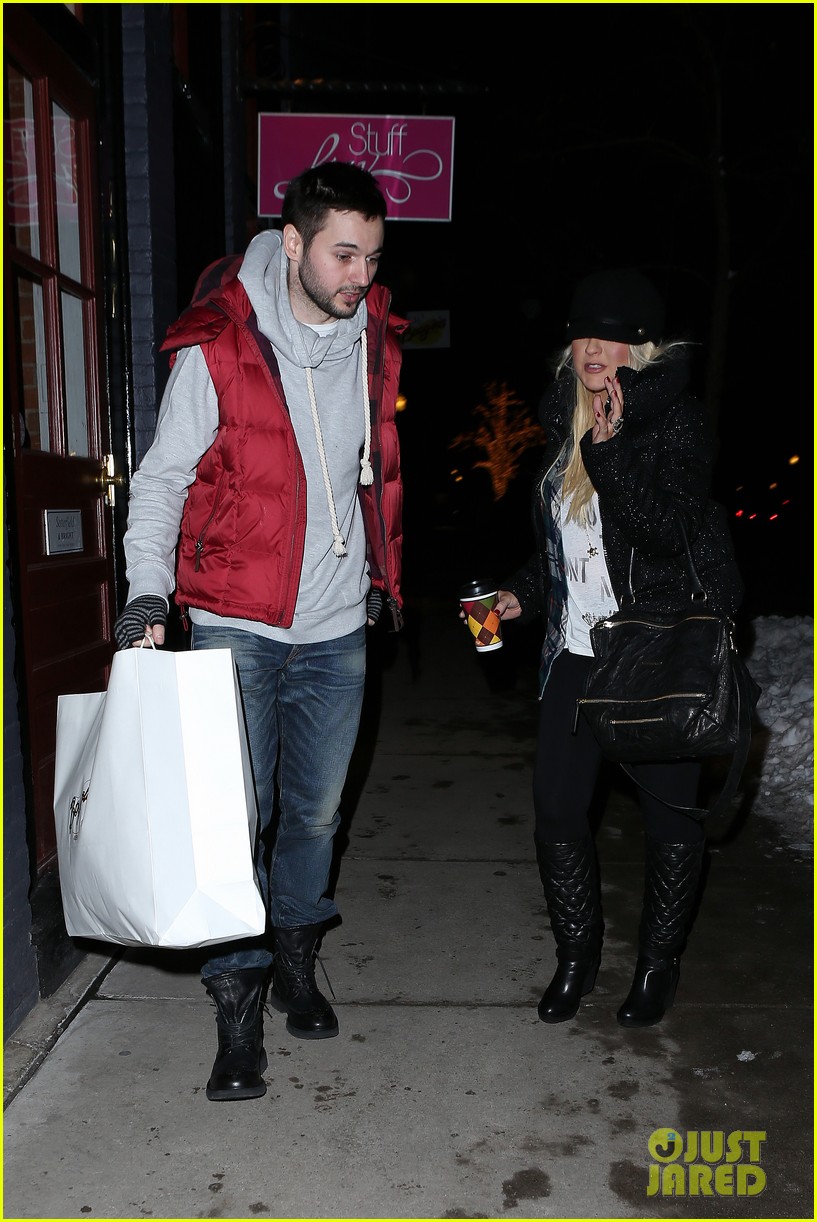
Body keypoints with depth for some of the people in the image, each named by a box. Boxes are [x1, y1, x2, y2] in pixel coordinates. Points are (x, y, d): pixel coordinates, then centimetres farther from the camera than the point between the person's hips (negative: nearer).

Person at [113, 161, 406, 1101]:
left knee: (316, 811, 14)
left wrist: (382, 573, 20)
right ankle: (238, 1002, 16)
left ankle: (295, 961, 36)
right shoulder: (217, 349, -9)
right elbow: (161, 479, -5)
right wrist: (148, 591, -17)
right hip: (237, 625, -4)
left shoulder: (373, 342, 6)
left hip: (337, 629, 4)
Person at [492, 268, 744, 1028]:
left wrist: (609, 450, -27)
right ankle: (577, 953, 27)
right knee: (557, 808, 4)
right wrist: (522, 594, 7)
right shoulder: (564, 421, 11)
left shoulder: (674, 421, -8)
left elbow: (671, 530, -21)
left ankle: (658, 963, 31)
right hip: (577, 647, 6)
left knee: (668, 814, 9)